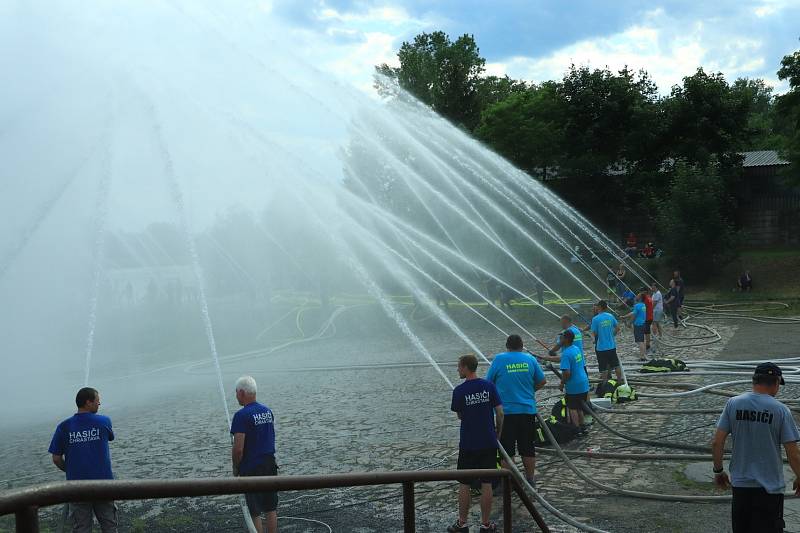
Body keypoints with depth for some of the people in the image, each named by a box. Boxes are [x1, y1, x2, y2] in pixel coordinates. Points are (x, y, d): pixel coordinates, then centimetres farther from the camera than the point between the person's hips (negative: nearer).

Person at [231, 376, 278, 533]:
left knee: (255, 512, 3)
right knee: (271, 509, 15)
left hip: (251, 468, -7)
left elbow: (238, 448, -20)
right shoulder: (268, 411, 6)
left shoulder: (242, 415, -18)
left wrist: (235, 467, -4)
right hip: (270, 464, 7)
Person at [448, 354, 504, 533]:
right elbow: (500, 412, -2)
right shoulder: (489, 386, -4)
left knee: (464, 484, 9)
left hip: (468, 444, -2)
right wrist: (498, 433, 11)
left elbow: (459, 416, 1)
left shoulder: (459, 391, -10)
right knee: (486, 484, 9)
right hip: (489, 443, 2)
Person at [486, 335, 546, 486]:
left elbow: (488, 383, 1)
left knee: (507, 449, 5)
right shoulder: (530, 359, 2)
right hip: (528, 410, 3)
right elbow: (542, 381, 8)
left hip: (507, 411, -2)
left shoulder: (499, 359, -5)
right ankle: (530, 479, 19)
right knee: (527, 447, 12)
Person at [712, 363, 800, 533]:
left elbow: (716, 443, -3)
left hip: (740, 483, 3)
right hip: (770, 486, -3)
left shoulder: (733, 403, -3)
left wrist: (718, 471, 10)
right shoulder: (781, 410, -10)